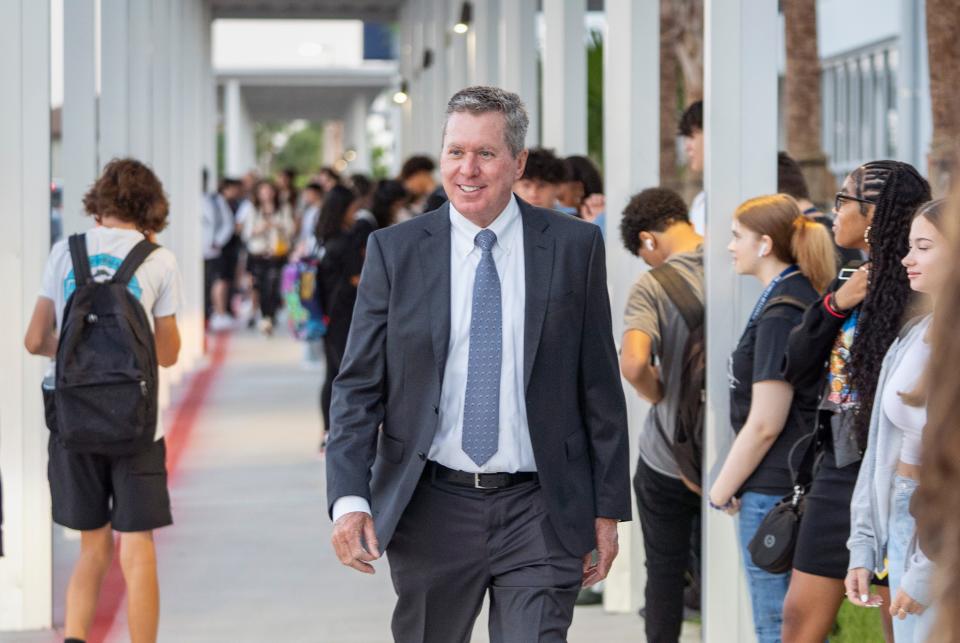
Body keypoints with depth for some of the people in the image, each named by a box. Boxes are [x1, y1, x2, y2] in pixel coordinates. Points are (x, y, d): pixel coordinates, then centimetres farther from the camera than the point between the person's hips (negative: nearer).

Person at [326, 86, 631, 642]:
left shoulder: (574, 247, 2)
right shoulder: (395, 251, 2)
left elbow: (601, 387, 4)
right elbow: (358, 386, 1)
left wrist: (608, 509, 2)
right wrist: (349, 498, -12)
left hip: (538, 513, -1)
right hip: (431, 509, 1)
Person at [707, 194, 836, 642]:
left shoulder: (780, 313, -17)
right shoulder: (809, 299, 12)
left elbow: (764, 425, -19)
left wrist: (721, 491, -8)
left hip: (773, 490, -10)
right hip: (805, 484, 10)